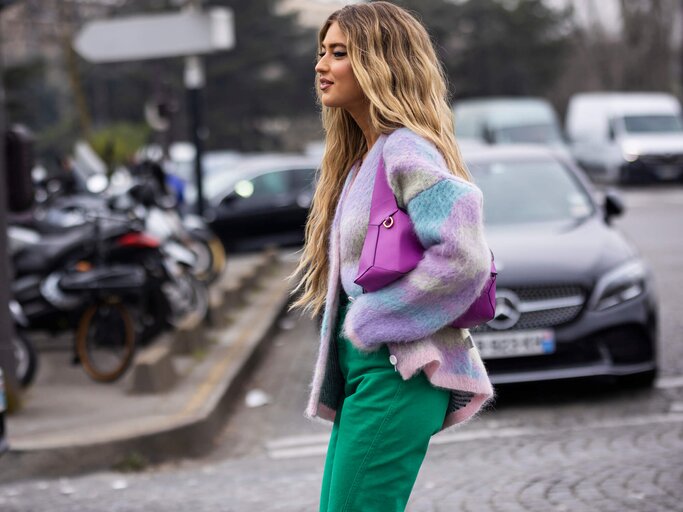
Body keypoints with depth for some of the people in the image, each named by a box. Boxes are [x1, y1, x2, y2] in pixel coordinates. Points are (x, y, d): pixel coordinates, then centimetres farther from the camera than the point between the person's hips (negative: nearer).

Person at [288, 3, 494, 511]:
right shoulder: (362, 155, 16)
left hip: (393, 373, -10)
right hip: (359, 368, 10)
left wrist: (372, 318, -18)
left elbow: (463, 255, -25)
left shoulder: (405, 152, -14)